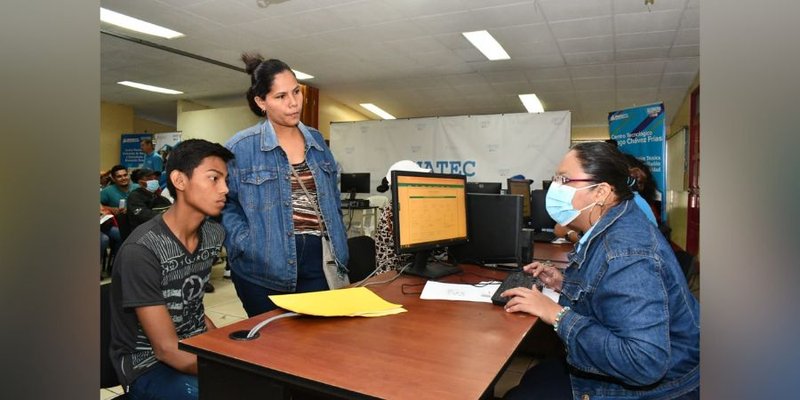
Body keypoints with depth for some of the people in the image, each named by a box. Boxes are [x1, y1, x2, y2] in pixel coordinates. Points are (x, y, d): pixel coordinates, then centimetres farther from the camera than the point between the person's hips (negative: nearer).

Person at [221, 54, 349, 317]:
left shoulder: (316, 140, 9)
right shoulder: (240, 147, -7)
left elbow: (332, 198, 15)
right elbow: (224, 205, -4)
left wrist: (337, 242, 8)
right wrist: (248, 245, -15)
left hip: (312, 261, 4)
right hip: (263, 268, -3)